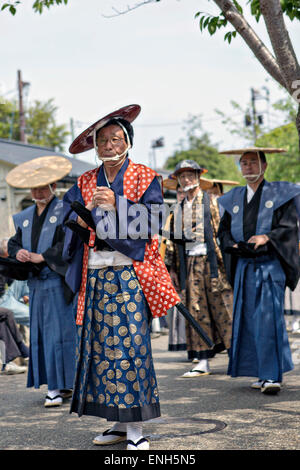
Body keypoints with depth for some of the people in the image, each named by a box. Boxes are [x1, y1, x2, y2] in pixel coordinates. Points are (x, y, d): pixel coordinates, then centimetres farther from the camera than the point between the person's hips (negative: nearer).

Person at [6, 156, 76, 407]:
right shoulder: (25, 216, 17)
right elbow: (14, 242, 19)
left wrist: (42, 257, -15)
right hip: (37, 283, 7)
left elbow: (69, 243, -14)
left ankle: (57, 386, -5)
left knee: (60, 332, -7)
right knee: (41, 334, 6)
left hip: (59, 281, -7)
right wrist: (18, 252, -4)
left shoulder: (65, 210, -4)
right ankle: (59, 384, 14)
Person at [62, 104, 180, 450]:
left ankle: (136, 428, -6)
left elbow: (149, 222, -7)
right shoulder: (85, 182, 15)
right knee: (101, 343, 2)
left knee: (130, 343, -10)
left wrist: (116, 205, -19)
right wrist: (89, 209, -15)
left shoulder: (145, 178, 4)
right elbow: (72, 221, 5)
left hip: (130, 272, -4)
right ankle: (120, 422, 10)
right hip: (96, 274, 4)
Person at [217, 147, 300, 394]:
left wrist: (267, 237, -20)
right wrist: (233, 245, -2)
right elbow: (224, 229, 18)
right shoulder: (234, 198, 17)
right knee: (249, 320, 3)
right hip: (244, 267, 5)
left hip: (270, 264, -5)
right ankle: (264, 374, 10)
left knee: (268, 319, -14)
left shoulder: (279, 193, 4)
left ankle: (272, 376, -15)